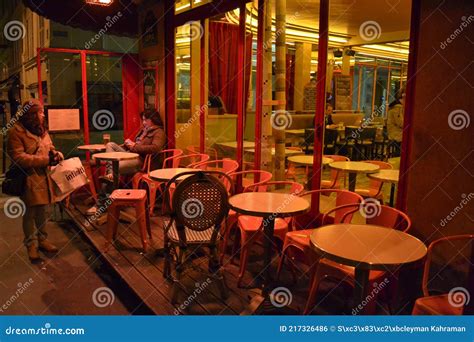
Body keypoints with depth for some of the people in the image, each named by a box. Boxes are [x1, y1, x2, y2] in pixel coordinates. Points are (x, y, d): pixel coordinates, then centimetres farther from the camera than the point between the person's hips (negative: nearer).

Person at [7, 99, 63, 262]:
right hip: (29, 180, -7)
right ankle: (31, 244, 21)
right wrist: (46, 160, -19)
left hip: (44, 178, 7)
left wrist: (56, 154, -3)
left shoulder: (41, 130, 11)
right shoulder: (16, 132, -13)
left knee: (43, 212, 16)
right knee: (30, 214, 6)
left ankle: (42, 239, 31)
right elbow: (19, 158, -19)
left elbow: (50, 148, 21)